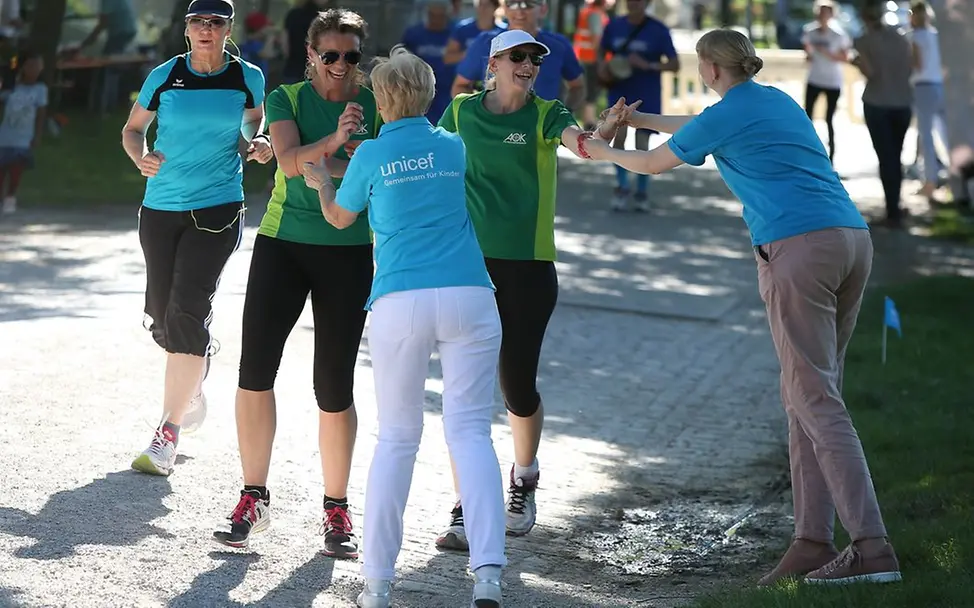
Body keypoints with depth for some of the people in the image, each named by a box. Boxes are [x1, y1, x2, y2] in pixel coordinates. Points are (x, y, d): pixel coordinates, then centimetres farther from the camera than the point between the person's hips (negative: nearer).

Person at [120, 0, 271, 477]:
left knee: (187, 312, -15)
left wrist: (253, 146, -3)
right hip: (160, 208, 3)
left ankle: (168, 433, -12)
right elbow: (132, 129, 11)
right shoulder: (164, 76, 0)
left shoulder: (248, 78, -1)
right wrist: (141, 158, -10)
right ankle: (192, 383, 42)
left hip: (217, 209, -2)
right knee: (161, 314, 8)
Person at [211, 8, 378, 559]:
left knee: (335, 388, -1)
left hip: (349, 252, -1)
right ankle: (255, 498, 7)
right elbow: (291, 161, -17)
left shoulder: (376, 105, 1)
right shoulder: (287, 99, 1)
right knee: (255, 370, -6)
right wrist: (335, 139, -34)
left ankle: (337, 512, 12)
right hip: (283, 243, 1)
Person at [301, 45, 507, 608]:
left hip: (401, 302, -1)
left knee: (397, 437, 8)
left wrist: (321, 182, 42)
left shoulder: (371, 155, 5)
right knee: (470, 429, -2)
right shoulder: (454, 148, 13)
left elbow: (339, 218, 21)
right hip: (469, 296, 1)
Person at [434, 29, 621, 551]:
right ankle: (466, 511, 0)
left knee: (518, 386, 2)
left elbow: (576, 139, -23)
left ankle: (523, 478, 31)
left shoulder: (545, 114, -1)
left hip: (528, 267, -1)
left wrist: (599, 136, -44)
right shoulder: (462, 111, 6)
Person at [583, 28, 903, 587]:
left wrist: (600, 152, 36)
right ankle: (814, 540, 7)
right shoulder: (779, 101, 23)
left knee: (816, 399, -9)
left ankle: (872, 546, -18)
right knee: (809, 393, 11)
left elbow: (653, 164, 16)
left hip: (798, 248, -8)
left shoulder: (725, 116, 1)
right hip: (854, 240, 8)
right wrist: (638, 118, 51)